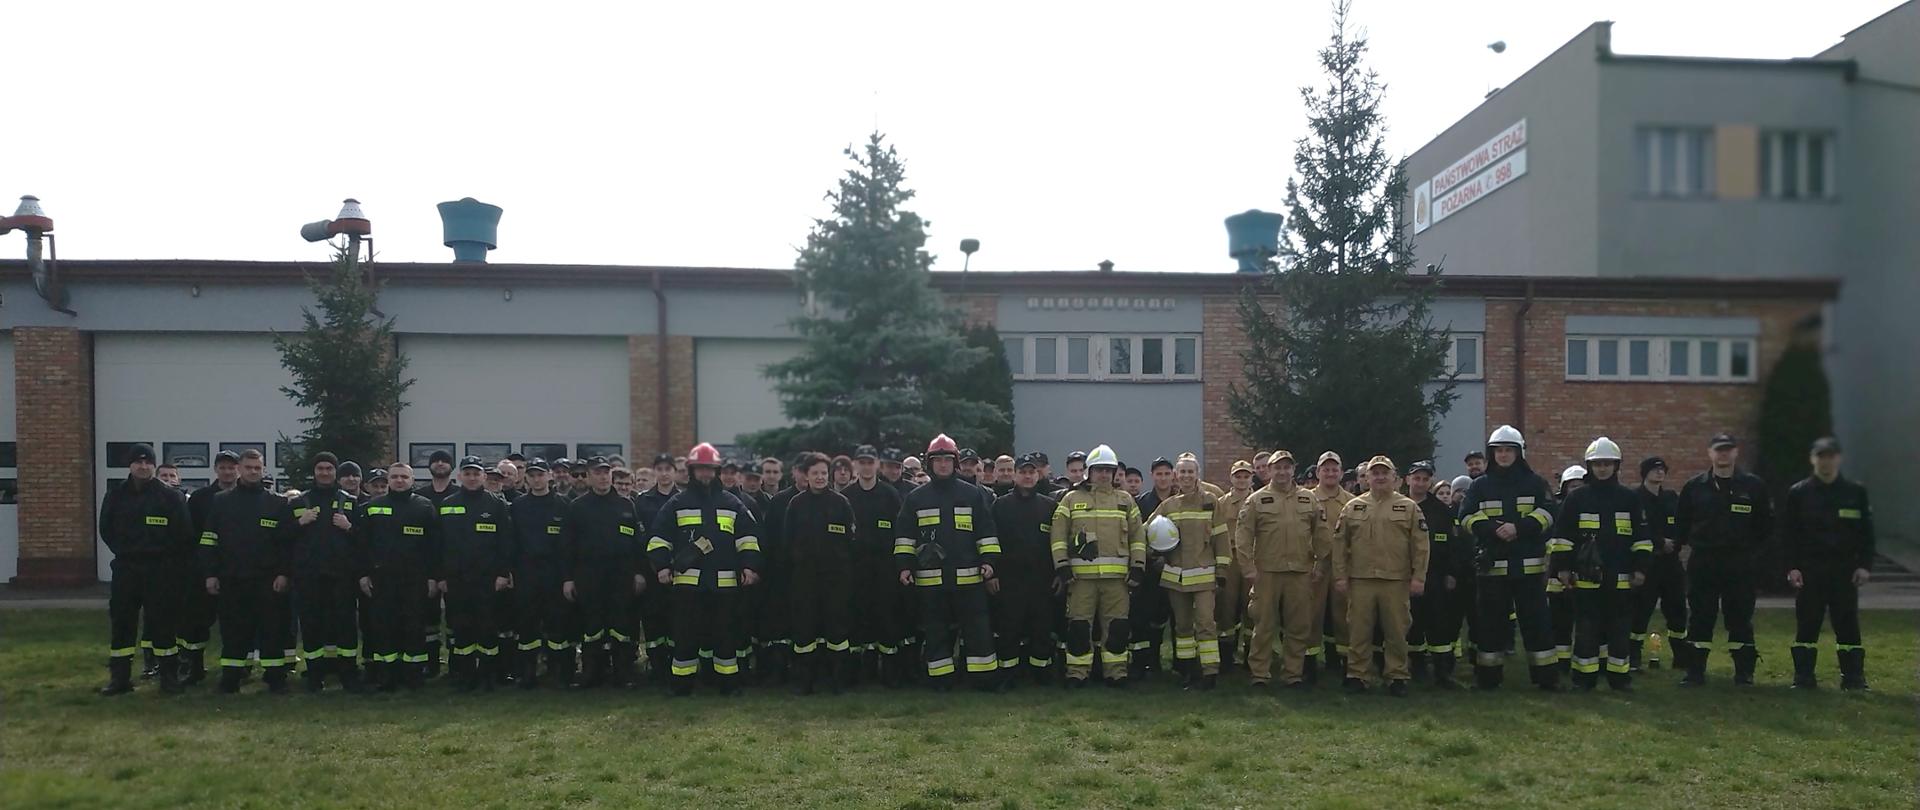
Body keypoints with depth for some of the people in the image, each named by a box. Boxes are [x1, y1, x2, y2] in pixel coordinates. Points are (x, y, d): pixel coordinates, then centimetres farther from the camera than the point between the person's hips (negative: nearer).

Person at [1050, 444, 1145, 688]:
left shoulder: (1125, 500, 13)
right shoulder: (1071, 499, 8)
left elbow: (1138, 535, 11)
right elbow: (1058, 534, 3)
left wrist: (1138, 566, 3)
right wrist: (1061, 564, -5)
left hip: (1117, 575, 2)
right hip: (1081, 574, -1)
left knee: (1117, 625, 3)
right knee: (1079, 624, 0)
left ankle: (1116, 671, 13)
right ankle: (1077, 672, 8)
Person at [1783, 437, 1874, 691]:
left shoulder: (1855, 492, 5)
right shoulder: (1798, 493, 2)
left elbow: (1866, 532, 5)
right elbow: (1788, 534, 1)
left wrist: (1865, 565, -3)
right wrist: (1791, 567, -7)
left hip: (1844, 570, 1)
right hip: (1809, 571, 0)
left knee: (1848, 625, 2)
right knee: (1806, 626, 3)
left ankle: (1853, 676, 9)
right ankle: (1803, 677, 8)